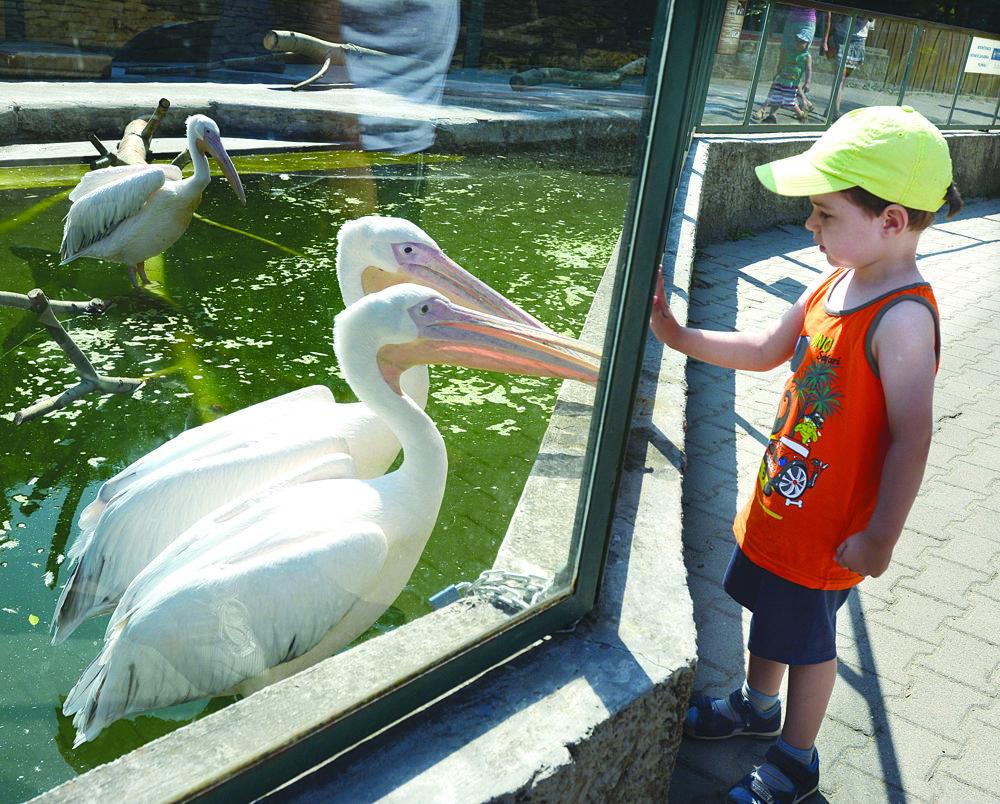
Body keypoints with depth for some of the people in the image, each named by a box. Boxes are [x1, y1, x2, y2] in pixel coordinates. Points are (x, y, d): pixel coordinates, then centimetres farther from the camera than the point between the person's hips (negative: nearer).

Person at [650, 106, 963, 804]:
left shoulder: (901, 320, -28)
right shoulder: (838, 281, -1)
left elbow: (910, 438, -26)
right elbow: (765, 350, 9)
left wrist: (878, 538, -21)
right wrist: (676, 334, 3)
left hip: (829, 524, -8)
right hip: (783, 496, 8)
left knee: (807, 639, 12)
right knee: (769, 605, 27)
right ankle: (758, 705, 53)